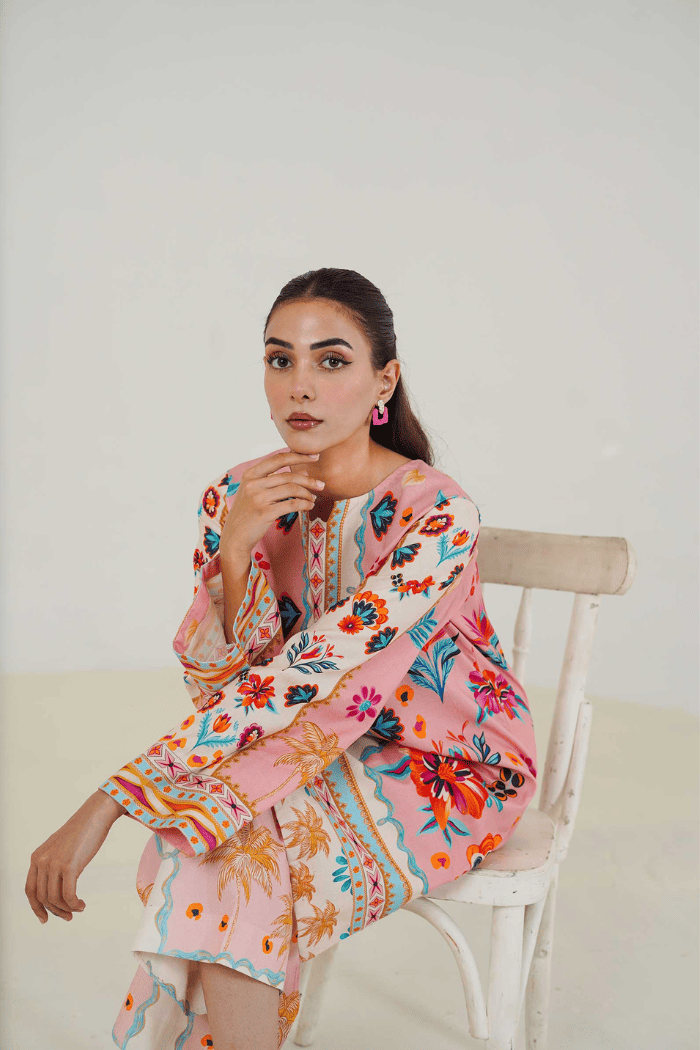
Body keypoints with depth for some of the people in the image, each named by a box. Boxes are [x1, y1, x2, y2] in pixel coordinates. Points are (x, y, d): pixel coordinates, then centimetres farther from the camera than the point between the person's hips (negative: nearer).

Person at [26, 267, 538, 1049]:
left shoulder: (437, 514, -26)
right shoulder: (237, 499, -8)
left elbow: (300, 682, -32)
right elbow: (214, 683, -10)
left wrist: (110, 801, -35)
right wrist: (234, 549, -28)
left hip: (450, 766, -4)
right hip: (323, 748, 4)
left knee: (238, 866, -26)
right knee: (193, 832, -24)